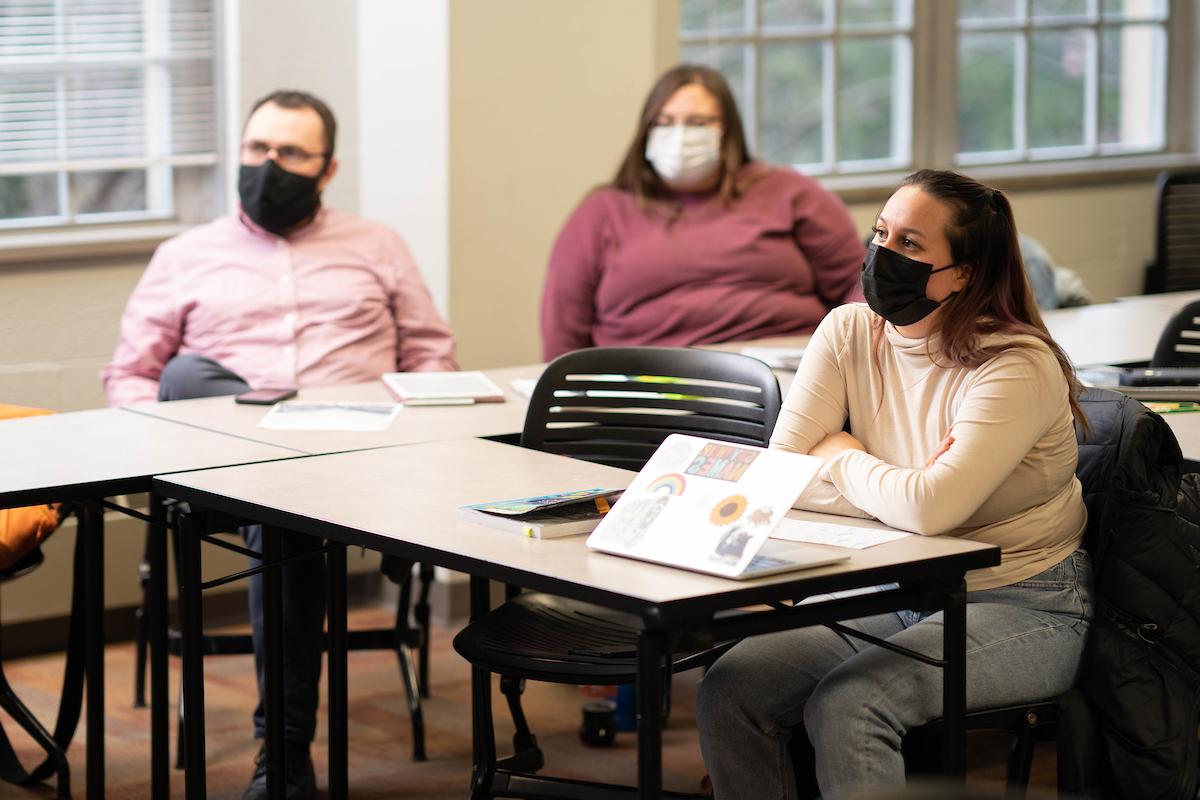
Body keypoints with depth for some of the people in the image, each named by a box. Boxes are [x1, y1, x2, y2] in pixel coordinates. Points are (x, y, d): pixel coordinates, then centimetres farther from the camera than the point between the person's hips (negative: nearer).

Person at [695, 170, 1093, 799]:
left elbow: (927, 510, -32)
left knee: (844, 708, -30)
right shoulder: (848, 333, -2)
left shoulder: (1019, 367, -20)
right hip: (900, 594, 6)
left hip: (1021, 609, -6)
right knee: (728, 689, -15)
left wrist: (843, 461, -13)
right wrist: (903, 487, -20)